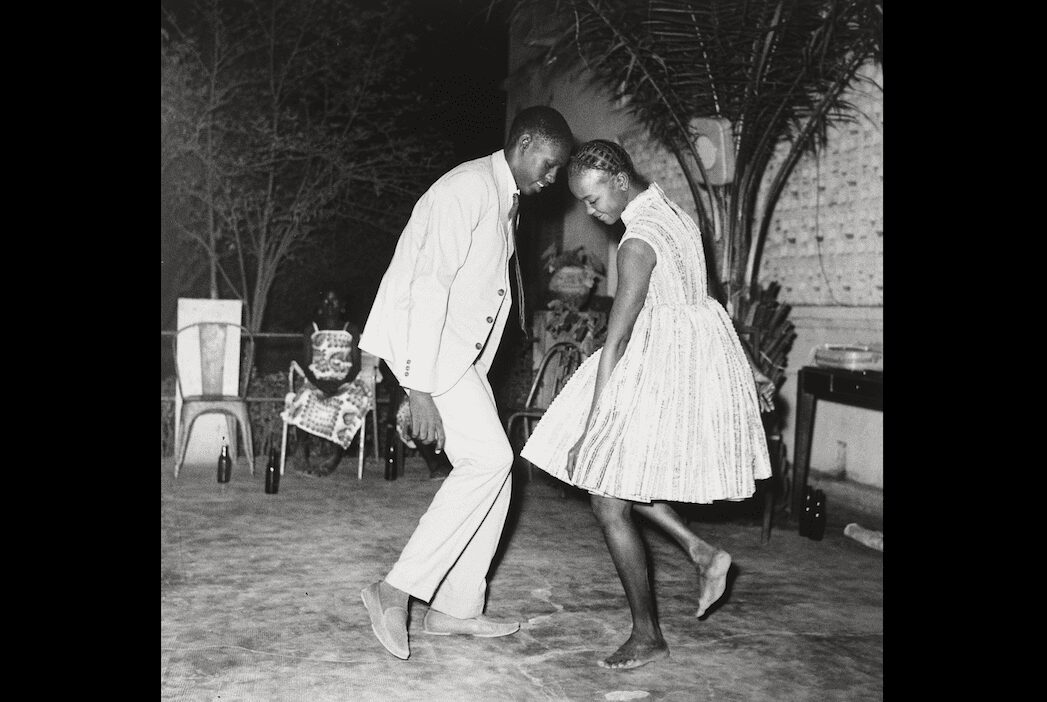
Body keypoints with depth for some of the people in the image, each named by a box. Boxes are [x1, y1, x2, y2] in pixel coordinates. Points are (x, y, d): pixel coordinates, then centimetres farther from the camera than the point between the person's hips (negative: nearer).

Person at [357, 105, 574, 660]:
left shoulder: (504, 198, 17)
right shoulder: (467, 189, -15)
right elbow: (429, 286, -23)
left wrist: (469, 378, 15)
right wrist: (421, 389, -27)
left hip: (460, 348, 10)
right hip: (422, 342, -10)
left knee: (493, 467, 5)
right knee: (488, 458, -17)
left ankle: (456, 608, 14)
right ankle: (396, 589, -8)